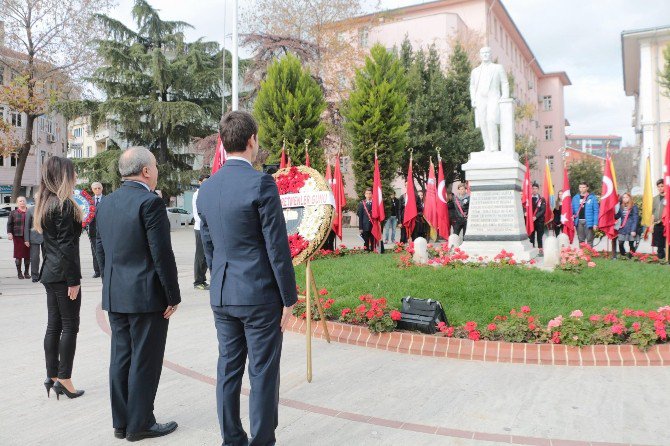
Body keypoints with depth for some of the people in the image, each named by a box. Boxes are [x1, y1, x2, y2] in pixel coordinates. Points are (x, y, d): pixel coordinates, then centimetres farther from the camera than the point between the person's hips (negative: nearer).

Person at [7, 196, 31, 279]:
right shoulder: (13, 213, 6)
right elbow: (9, 224, 4)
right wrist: (9, 233, -10)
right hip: (18, 237, -1)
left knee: (28, 255, 3)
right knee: (18, 255, 1)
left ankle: (26, 272, 15)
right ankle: (19, 272, 10)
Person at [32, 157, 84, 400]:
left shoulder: (45, 204, 12)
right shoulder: (64, 205, -16)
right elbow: (66, 247, -19)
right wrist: (74, 280, -17)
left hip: (50, 273, 9)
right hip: (63, 275, -9)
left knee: (53, 325, 12)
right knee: (69, 326, -1)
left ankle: (52, 376, 18)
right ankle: (64, 379, 4)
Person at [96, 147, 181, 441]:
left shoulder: (106, 203, 8)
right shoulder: (150, 202, -16)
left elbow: (100, 249, 13)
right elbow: (162, 253, -17)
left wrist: (111, 286, 20)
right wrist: (173, 296, -10)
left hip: (114, 296, 8)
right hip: (146, 296, -8)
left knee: (121, 358, 14)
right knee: (144, 361, 3)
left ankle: (121, 422, 25)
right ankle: (139, 425, 14)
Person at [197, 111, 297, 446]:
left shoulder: (206, 189, 6)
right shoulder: (261, 183, -15)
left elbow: (208, 246, 13)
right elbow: (277, 247, -14)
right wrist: (288, 298, -6)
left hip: (222, 296, 7)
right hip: (260, 295, -6)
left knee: (228, 369, 15)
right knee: (263, 374, 5)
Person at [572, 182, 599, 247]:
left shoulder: (592, 198, -2)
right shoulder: (575, 198, 9)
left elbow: (596, 211, -4)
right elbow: (572, 210, 14)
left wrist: (595, 223, -9)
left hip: (588, 221, -3)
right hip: (579, 221, 4)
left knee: (589, 240, -1)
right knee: (581, 240, 12)